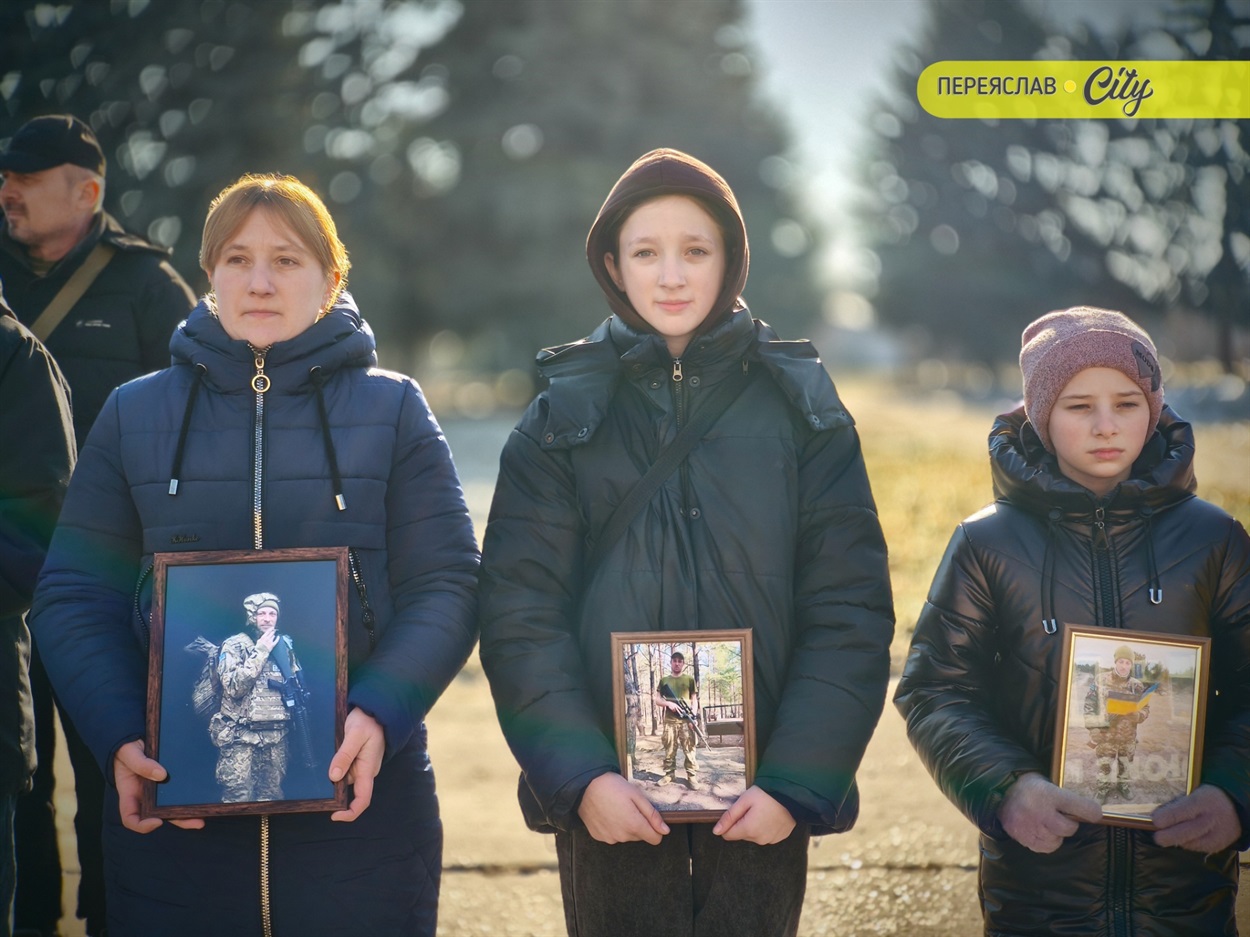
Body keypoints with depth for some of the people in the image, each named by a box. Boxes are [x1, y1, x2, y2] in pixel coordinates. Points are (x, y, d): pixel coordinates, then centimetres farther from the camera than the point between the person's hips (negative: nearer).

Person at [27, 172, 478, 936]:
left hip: (357, 799, -1)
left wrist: (380, 714, -17)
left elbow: (445, 587, 0)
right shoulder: (136, 414, 9)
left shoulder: (392, 410, 6)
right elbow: (76, 597, 5)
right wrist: (119, 738, -11)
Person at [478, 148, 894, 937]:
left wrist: (797, 781, -10)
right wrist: (578, 775, -14)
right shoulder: (564, 417, 5)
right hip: (611, 799, 0)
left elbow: (851, 609, 0)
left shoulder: (800, 407, 5)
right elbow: (521, 614, -2)